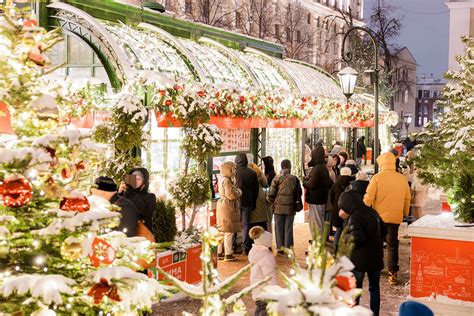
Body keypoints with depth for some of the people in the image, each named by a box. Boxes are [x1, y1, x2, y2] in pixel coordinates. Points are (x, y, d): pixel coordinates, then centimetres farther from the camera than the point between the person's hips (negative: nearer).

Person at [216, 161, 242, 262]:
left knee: (222, 231, 14)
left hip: (222, 206, 11)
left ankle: (219, 253, 20)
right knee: (228, 232, -6)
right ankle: (228, 254, -4)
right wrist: (239, 191, -5)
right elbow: (231, 195, -23)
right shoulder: (227, 181, -17)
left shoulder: (223, 180, 16)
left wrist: (236, 191, 13)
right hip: (228, 207, -11)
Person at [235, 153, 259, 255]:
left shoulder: (234, 171, -6)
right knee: (245, 225, 7)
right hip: (247, 203, 2)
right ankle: (246, 247, 4)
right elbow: (256, 190, 9)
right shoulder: (252, 173, 2)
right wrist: (254, 203, 18)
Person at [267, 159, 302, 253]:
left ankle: (280, 248, 12)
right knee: (288, 228, 8)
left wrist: (272, 200, 12)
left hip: (278, 207, -1)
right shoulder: (294, 179, -3)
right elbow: (299, 193, 4)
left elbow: (271, 194, -9)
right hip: (290, 207, 1)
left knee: (279, 228, 9)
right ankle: (288, 248, 10)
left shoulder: (277, 178, -8)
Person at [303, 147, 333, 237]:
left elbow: (312, 184, -24)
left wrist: (305, 183, -6)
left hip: (315, 200, -10)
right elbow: (329, 183, 16)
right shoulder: (324, 168, 10)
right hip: (322, 199, 10)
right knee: (320, 221, 19)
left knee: (315, 222, -2)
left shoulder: (316, 169, -20)